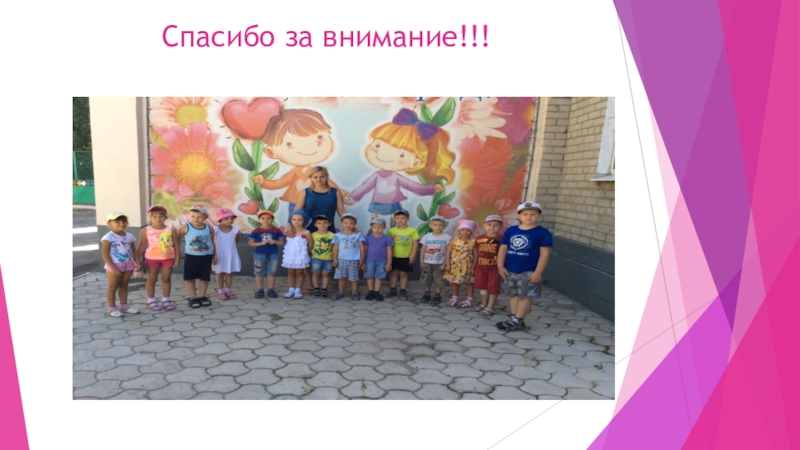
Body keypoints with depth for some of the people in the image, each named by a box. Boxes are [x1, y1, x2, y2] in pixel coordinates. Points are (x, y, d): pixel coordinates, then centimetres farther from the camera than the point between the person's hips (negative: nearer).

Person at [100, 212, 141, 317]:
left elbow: (134, 251, 10)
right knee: (113, 287, 6)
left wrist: (137, 263, -2)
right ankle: (112, 308, 15)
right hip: (114, 266, -5)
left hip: (128, 265, 5)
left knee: (124, 286, 14)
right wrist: (113, 268, -19)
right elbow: (104, 254, -16)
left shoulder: (129, 236, 4)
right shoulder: (109, 237, -14)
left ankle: (124, 306, 24)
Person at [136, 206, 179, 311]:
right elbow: (142, 246, -1)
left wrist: (177, 259, -2)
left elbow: (175, 245, 1)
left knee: (166, 279, 8)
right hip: (152, 258, -1)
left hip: (168, 258, 1)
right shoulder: (145, 230, -4)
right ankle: (151, 301, 19)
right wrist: (138, 260, -3)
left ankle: (165, 300, 20)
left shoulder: (171, 230, -3)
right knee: (152, 279, 8)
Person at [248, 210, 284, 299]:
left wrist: (275, 242, -20)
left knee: (271, 272, 8)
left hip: (273, 254, 1)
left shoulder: (276, 230, -3)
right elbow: (250, 243, -6)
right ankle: (259, 290, 18)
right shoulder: (256, 231, -7)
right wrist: (261, 243, -20)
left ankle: (271, 290, 18)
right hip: (259, 254, -1)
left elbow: (281, 242, 1)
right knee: (259, 273, 7)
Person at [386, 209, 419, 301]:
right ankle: (392, 290, 25)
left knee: (403, 274, 8)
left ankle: (402, 292, 18)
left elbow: (415, 243, -5)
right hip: (393, 257, 3)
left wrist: (413, 255, -9)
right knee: (393, 273, 12)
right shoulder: (391, 230, 1)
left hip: (406, 257, -3)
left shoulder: (412, 231, -7)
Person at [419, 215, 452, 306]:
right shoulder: (427, 237, -2)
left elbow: (448, 252, -7)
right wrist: (422, 262, 2)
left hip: (439, 264, -2)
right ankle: (427, 294, 28)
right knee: (427, 280, 13)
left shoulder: (447, 237, -9)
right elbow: (423, 250, 4)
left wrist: (444, 264, -11)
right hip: (427, 263, 3)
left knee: (439, 281, 4)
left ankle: (437, 296, 17)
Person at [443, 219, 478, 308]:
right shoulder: (454, 240, -4)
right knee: (454, 281, 11)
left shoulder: (473, 242, -8)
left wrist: (473, 267, -9)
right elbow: (449, 253, -1)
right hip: (455, 265, 2)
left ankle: (469, 300, 16)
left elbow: (475, 255, -5)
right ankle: (454, 298, 25)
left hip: (467, 266, -2)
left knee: (469, 282, 6)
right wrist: (448, 264, -6)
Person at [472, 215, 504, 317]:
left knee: (493, 288, 4)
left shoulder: (501, 240, -13)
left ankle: (490, 308, 13)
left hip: (495, 268, -4)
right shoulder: (479, 239, 0)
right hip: (480, 267, 5)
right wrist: (476, 263, 11)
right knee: (483, 286, 17)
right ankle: (484, 304, 32)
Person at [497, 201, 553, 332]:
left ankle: (517, 321, 8)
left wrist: (538, 272, -15)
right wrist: (500, 266, -1)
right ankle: (514, 320, 21)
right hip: (510, 270, 4)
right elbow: (503, 248, 6)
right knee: (514, 295, 12)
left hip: (529, 272, -4)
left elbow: (545, 253, -10)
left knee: (526, 296, 0)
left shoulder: (543, 233, -8)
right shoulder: (510, 230, 3)